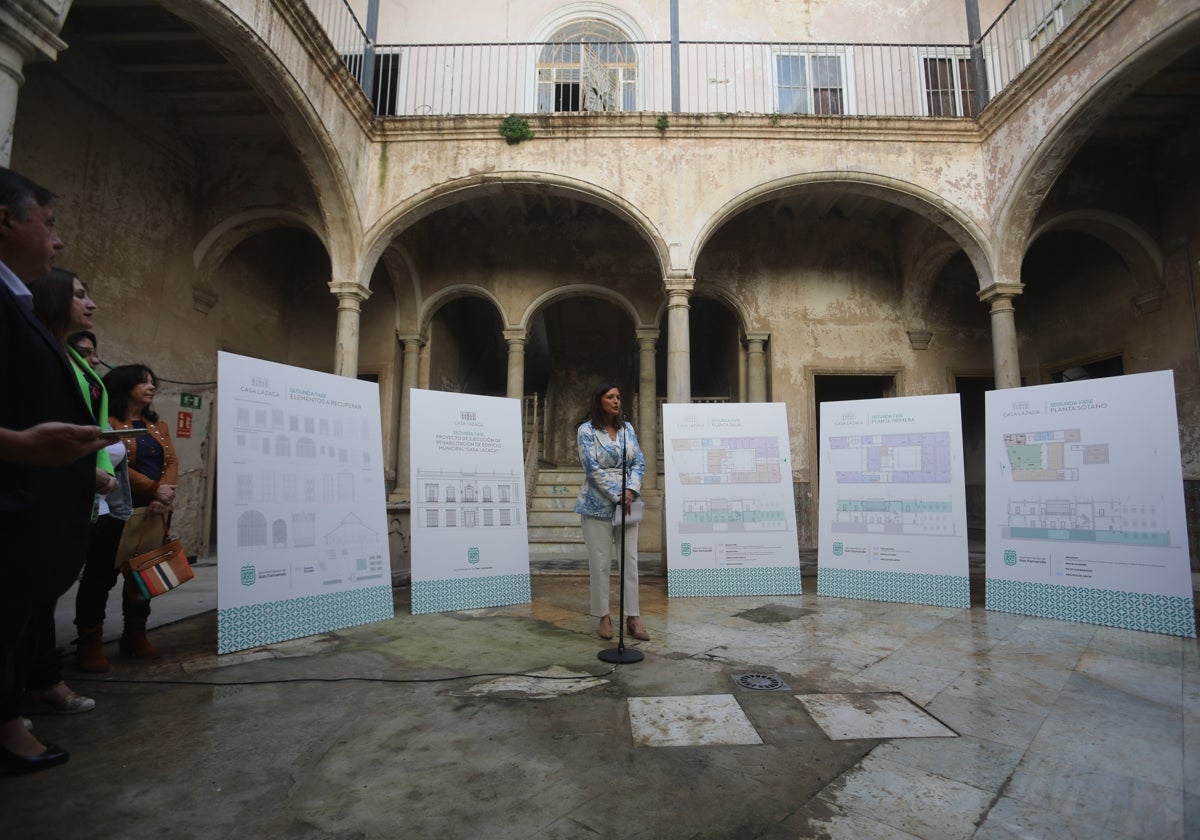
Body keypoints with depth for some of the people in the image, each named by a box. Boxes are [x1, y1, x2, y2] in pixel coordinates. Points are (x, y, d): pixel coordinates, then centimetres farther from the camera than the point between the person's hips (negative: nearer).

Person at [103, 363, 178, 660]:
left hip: (155, 511, 6)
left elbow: (172, 462, 8)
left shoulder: (158, 426, 18)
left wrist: (165, 493, -9)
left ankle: (135, 635, 15)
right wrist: (154, 489, -14)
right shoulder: (109, 422, -1)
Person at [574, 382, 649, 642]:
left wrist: (631, 491, -12)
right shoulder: (586, 431, -5)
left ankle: (633, 617, 12)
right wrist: (617, 495, -16)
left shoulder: (627, 429, 9)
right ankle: (604, 616, 16)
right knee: (601, 562, 2)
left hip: (627, 502, 4)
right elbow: (592, 468, -13)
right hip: (598, 505, -4)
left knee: (631, 560, 4)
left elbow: (639, 462, 4)